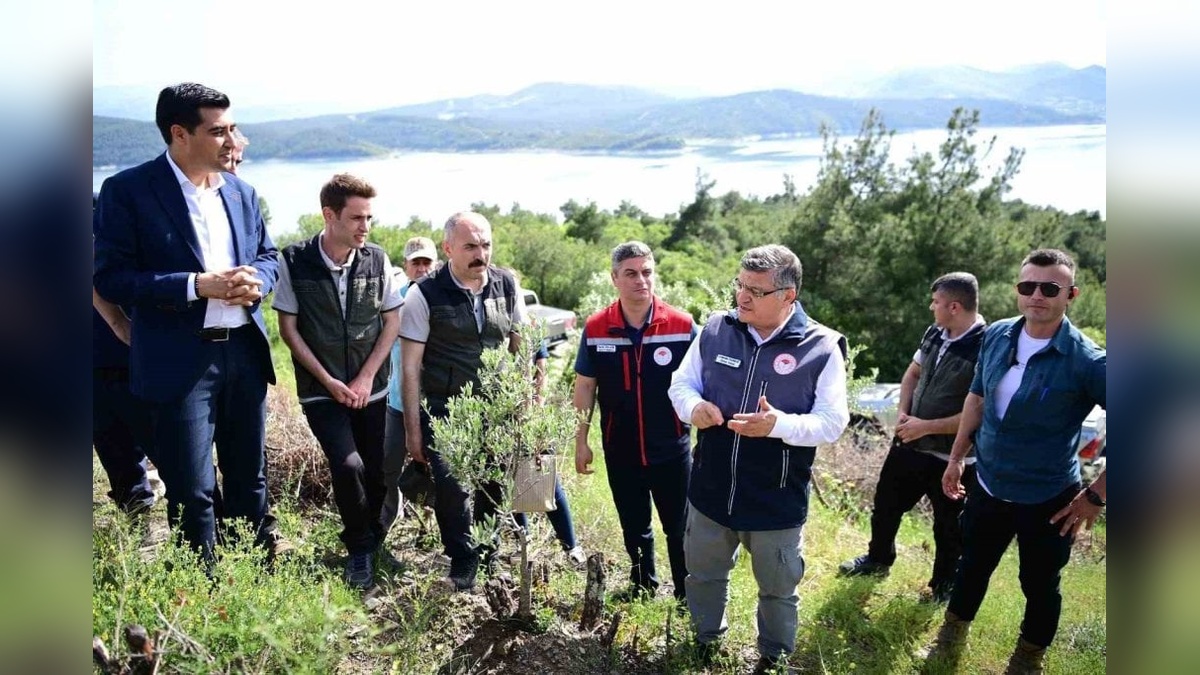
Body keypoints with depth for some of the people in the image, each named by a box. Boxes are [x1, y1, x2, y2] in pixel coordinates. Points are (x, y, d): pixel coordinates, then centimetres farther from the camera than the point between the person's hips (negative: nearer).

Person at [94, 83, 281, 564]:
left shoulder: (241, 192, 9)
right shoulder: (128, 191, -7)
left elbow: (268, 255, 18)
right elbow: (110, 278, -11)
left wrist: (256, 281, -6)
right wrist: (197, 286, -20)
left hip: (244, 351, 6)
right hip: (180, 361, -5)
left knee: (249, 480, 17)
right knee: (192, 494, 3)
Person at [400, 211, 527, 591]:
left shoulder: (506, 285, 2)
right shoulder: (425, 295, -8)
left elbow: (521, 347, 12)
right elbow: (410, 367, -6)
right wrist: (413, 430, -6)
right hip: (447, 412, -3)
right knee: (453, 491, -7)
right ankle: (463, 569, 16)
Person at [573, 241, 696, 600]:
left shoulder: (682, 325, -11)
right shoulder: (596, 328, -5)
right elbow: (585, 385, 2)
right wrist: (581, 440, 2)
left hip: (671, 450, -2)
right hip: (620, 451, 2)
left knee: (680, 529, 11)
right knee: (634, 528, 20)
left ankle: (687, 596, 30)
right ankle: (643, 587, 41)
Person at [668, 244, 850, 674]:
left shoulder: (821, 347, -13)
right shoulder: (715, 329, -5)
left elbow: (832, 423, -14)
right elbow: (680, 383, 4)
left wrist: (779, 424, -32)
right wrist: (693, 406, -20)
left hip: (777, 502, -3)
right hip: (710, 491, 3)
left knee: (777, 589, 19)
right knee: (703, 575, 23)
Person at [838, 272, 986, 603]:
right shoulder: (935, 334, -1)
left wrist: (926, 426, -20)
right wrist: (903, 413, -3)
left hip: (952, 459, -7)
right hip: (909, 443, 7)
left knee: (948, 527, 15)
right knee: (886, 504, 23)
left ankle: (943, 585, 38)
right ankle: (878, 559, 47)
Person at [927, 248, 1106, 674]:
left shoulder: (1086, 361, -22)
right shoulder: (996, 336, -6)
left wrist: (1096, 495, -17)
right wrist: (956, 458, 11)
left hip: (1047, 498, -4)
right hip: (988, 485, 4)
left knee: (1040, 586, 15)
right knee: (972, 567, 21)